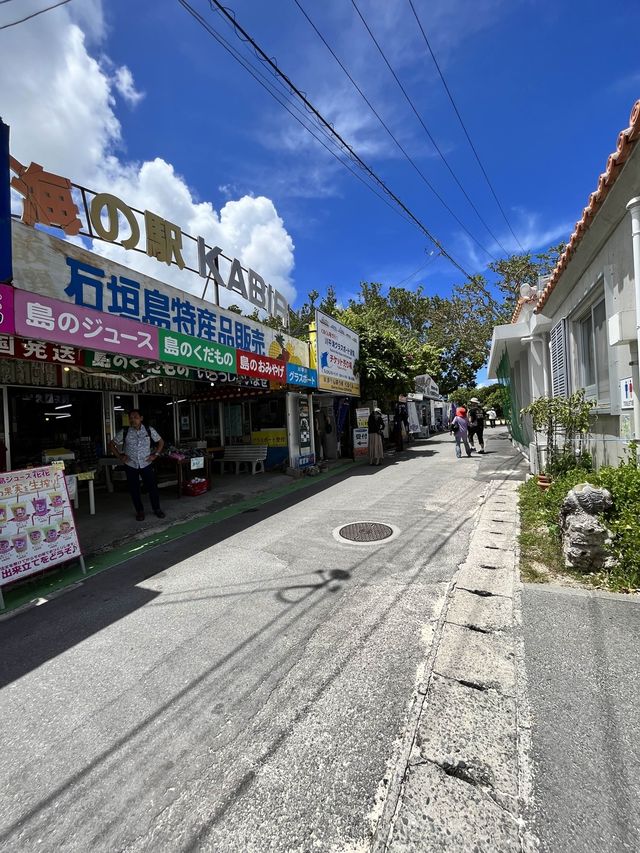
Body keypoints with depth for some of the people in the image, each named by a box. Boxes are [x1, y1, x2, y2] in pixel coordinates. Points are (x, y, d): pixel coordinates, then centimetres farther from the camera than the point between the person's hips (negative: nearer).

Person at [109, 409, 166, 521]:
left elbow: (161, 442, 8)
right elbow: (111, 444, 6)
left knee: (152, 487, 1)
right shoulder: (124, 432, -6)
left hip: (146, 464, 0)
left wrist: (155, 454, -1)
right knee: (134, 489, 7)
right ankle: (140, 511, 24)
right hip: (130, 465, 0)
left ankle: (157, 509, 20)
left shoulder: (149, 430, -5)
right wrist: (119, 456, -1)